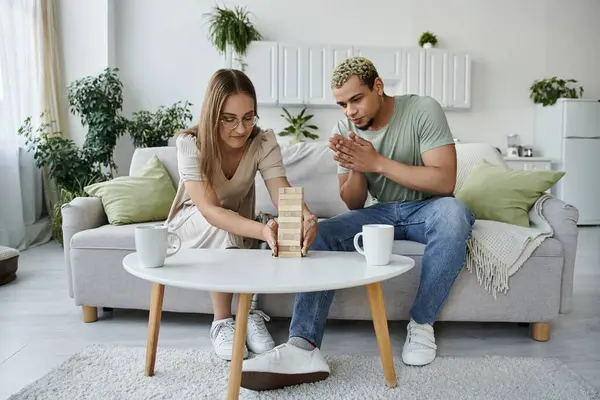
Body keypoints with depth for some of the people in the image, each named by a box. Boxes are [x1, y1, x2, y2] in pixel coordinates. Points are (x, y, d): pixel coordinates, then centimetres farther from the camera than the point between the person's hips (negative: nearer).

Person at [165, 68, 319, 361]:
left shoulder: (263, 142, -20)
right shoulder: (190, 143, -28)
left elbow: (282, 193, -35)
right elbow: (210, 210, -41)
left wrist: (306, 217, -59)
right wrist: (261, 230, -59)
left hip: (238, 223, 3)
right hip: (192, 224, -2)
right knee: (220, 227, -35)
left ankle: (250, 314, -13)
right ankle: (221, 324, -23)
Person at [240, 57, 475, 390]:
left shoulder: (423, 110, -14)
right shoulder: (347, 129, -1)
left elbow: (445, 182, -23)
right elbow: (354, 205, 1)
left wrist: (377, 162, -27)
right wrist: (355, 168, -21)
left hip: (428, 209, -3)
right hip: (383, 212, 4)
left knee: (452, 211, -38)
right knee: (320, 235, -21)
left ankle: (422, 324, -20)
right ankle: (304, 348, -32)